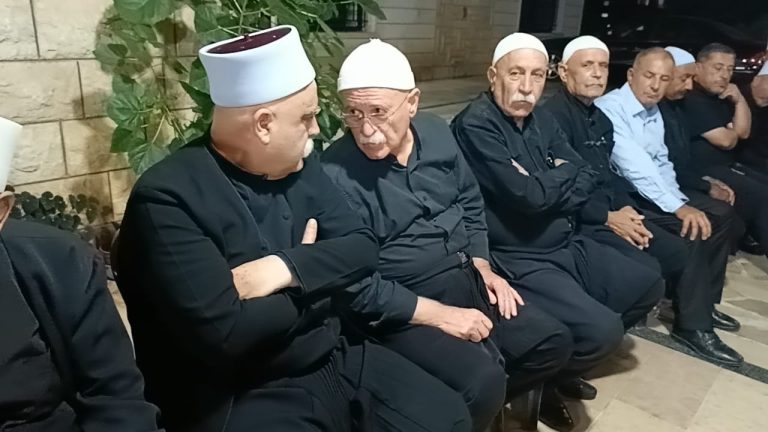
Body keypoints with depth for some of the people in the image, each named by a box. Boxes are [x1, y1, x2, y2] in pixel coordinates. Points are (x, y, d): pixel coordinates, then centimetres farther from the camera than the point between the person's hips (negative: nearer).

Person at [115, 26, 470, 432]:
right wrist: (316, 282, -10)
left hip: (337, 361, 6)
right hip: (243, 398, -6)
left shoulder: (299, 167, 2)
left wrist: (286, 268, -19)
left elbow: (363, 247, 0)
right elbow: (225, 335, -26)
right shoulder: (167, 198, -20)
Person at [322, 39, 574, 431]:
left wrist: (482, 267, 4)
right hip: (402, 306, -7)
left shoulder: (436, 133, 1)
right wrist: (441, 314, -21)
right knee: (483, 381, -26)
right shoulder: (337, 174, -20)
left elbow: (470, 203, 15)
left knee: (555, 342, 5)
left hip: (466, 281, 7)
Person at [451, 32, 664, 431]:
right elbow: (529, 195, -25)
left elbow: (586, 181, 5)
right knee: (603, 329, -24)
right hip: (516, 260, -9)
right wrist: (563, 173, -6)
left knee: (649, 286, 16)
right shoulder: (475, 125, -18)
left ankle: (569, 359, 25)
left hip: (566, 246, 10)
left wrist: (546, 188, -15)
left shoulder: (540, 120, 9)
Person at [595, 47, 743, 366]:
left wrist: (681, 200, -6)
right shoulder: (609, 108, -16)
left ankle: (705, 301, 15)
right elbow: (635, 166, -25)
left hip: (649, 191, 9)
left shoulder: (655, 112, 13)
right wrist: (677, 207, -27)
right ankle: (693, 326, -12)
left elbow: (661, 163, 12)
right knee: (692, 228, -24)